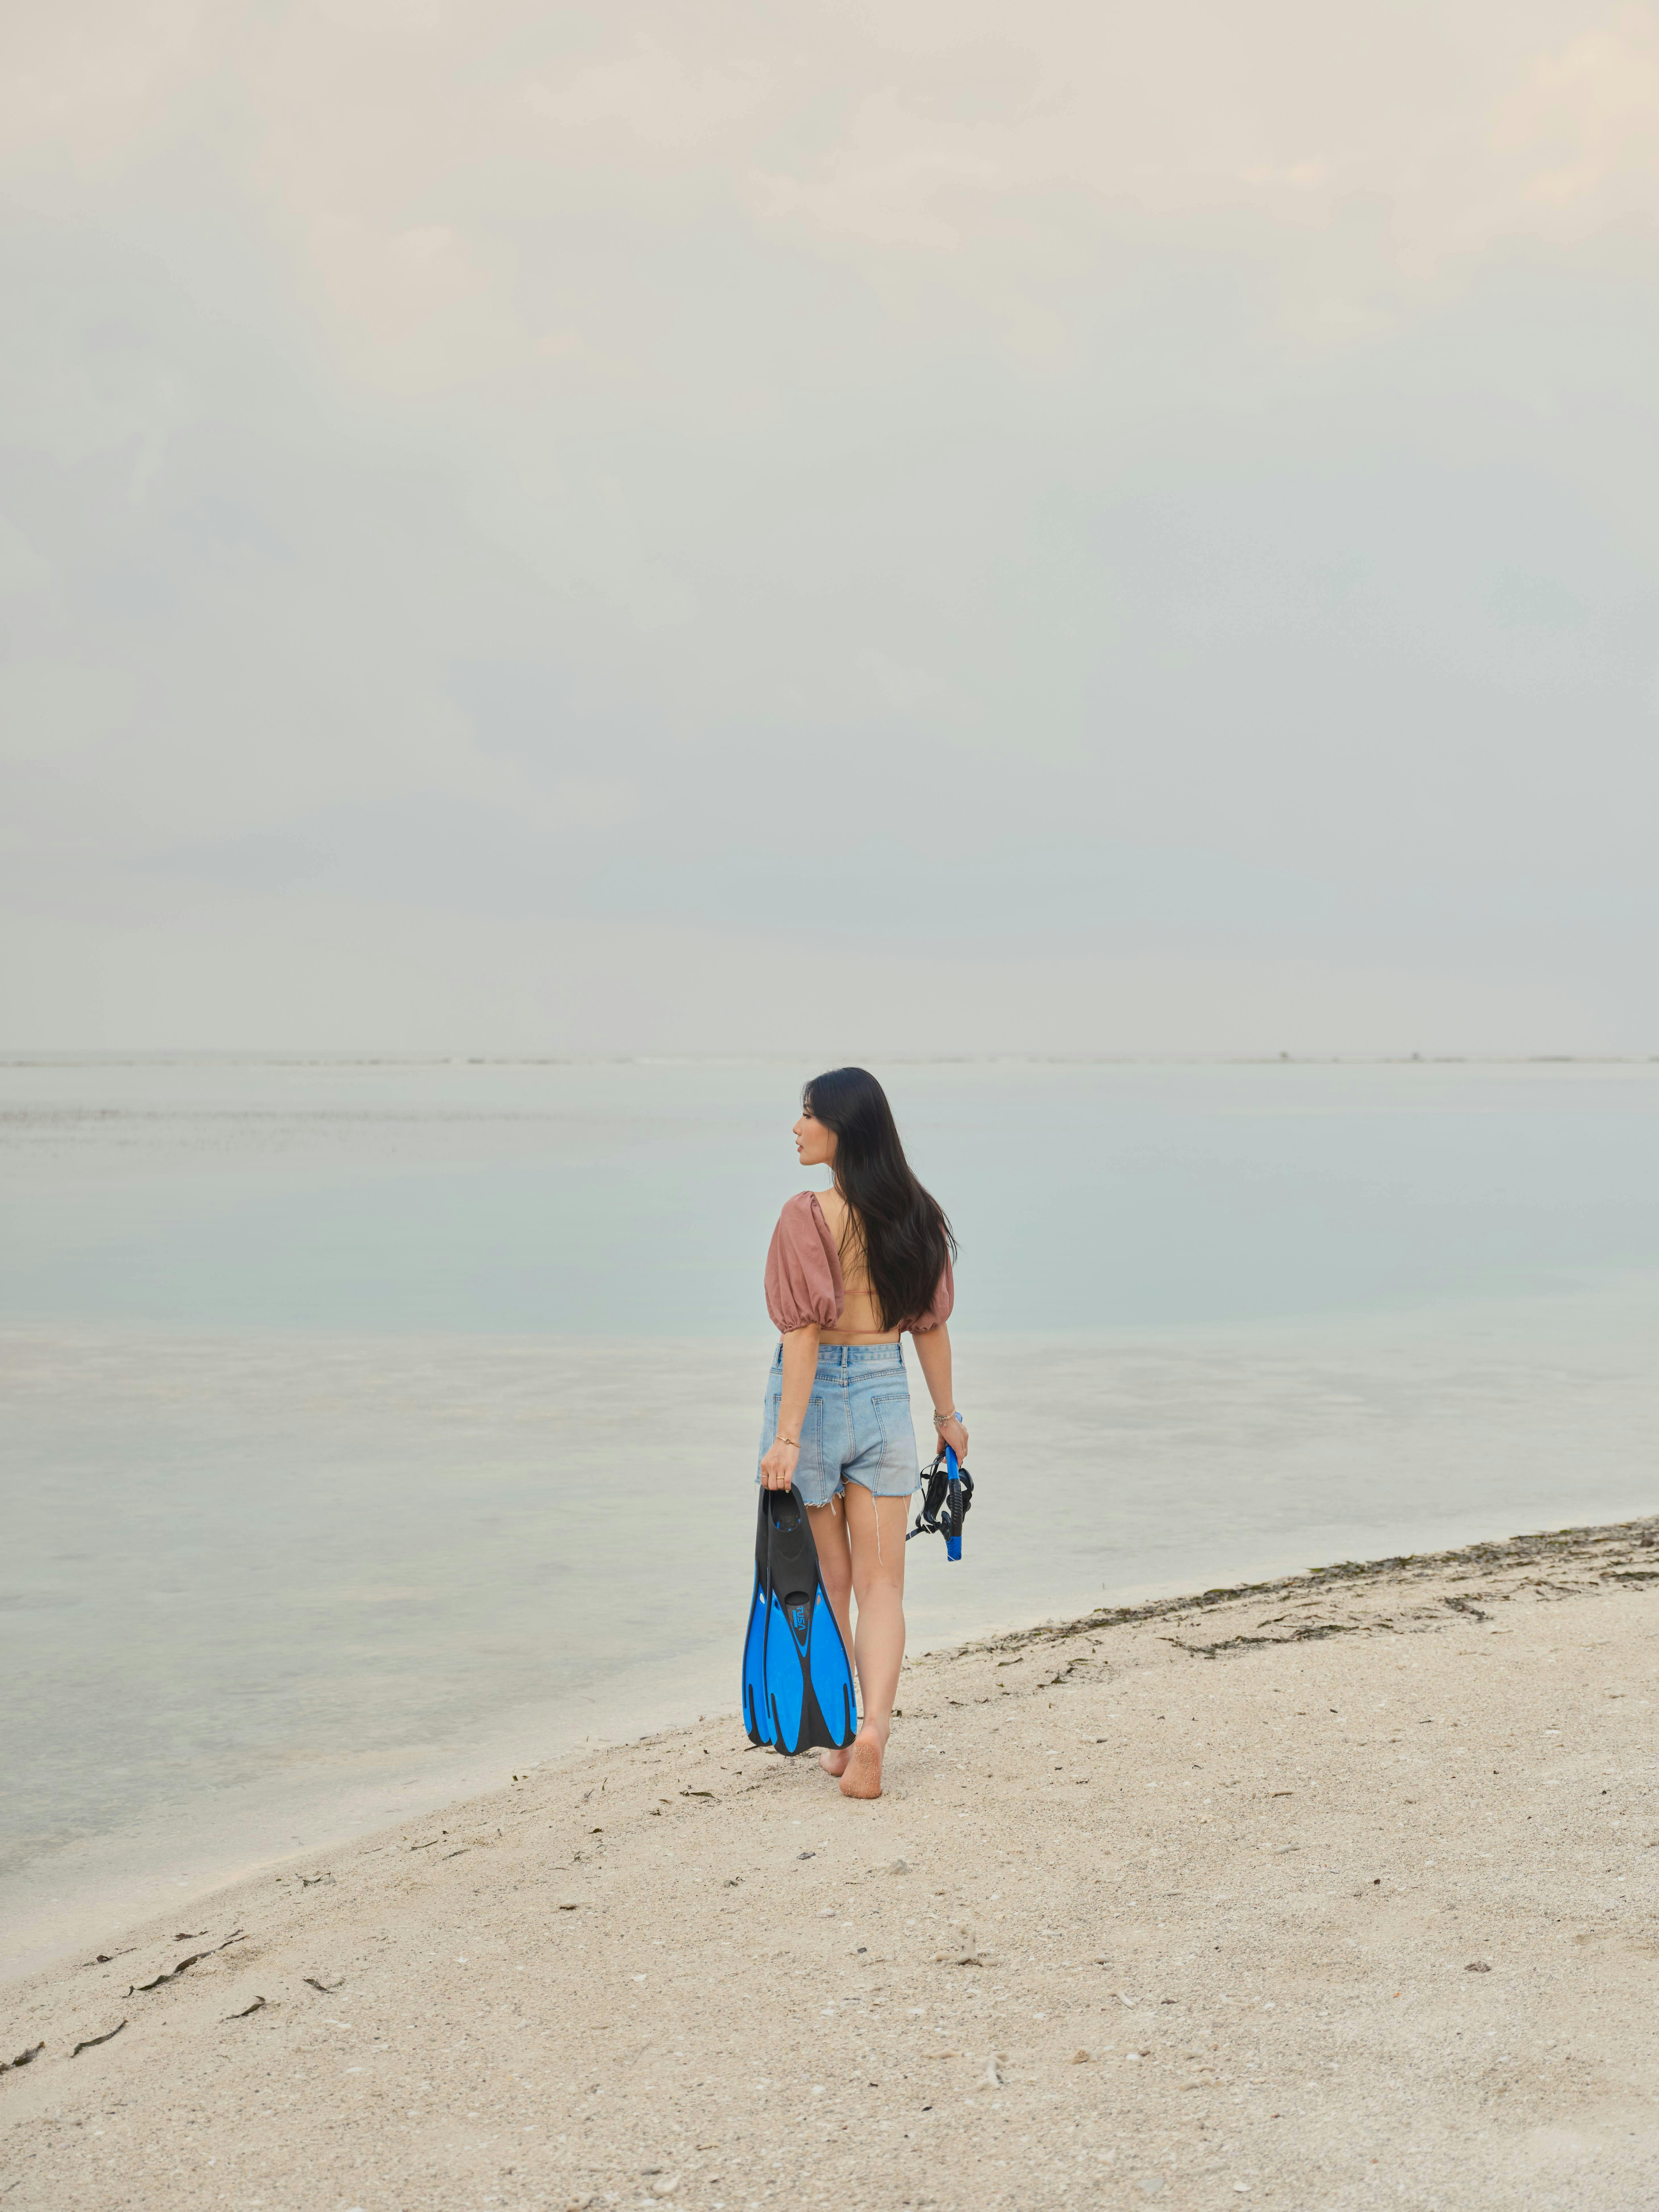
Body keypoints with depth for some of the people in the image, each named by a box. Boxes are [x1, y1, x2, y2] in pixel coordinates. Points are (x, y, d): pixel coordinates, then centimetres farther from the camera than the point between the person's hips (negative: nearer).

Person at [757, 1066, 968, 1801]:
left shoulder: (809, 1215, -15)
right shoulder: (916, 1215, 2)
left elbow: (806, 1331, -19)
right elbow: (930, 1323, 7)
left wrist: (787, 1438, -19)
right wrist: (947, 1414, 18)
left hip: (816, 1394, -3)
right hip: (886, 1392, 4)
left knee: (827, 1583, 12)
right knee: (882, 1587, 6)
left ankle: (841, 1739, 21)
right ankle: (873, 1732, -11)